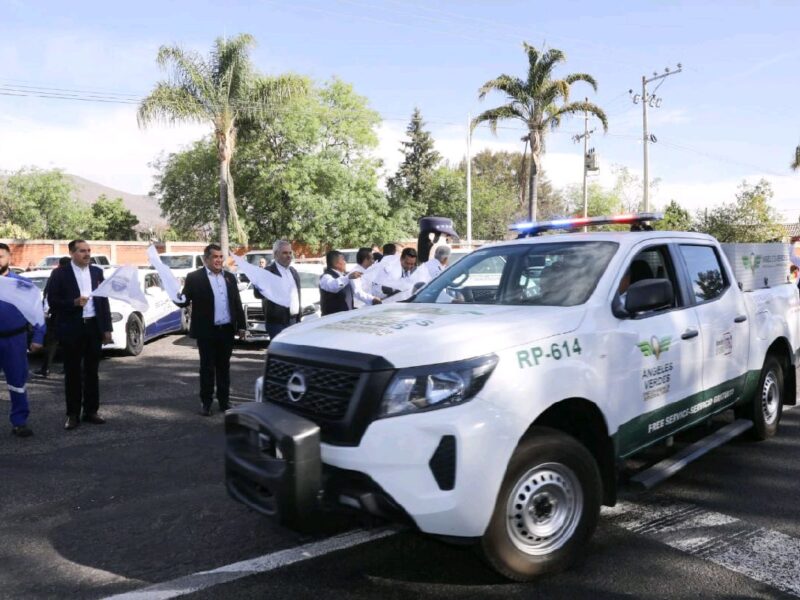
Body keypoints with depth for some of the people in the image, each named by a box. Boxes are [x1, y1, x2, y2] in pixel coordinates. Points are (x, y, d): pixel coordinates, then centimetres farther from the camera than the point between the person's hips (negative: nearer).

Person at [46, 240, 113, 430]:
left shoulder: (97, 272, 9)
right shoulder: (60, 273, -3)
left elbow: (104, 300, 9)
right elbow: (52, 301, -5)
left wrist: (107, 328, 6)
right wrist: (74, 303, -22)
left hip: (94, 326, 3)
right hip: (72, 328, -3)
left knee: (92, 371, 10)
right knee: (72, 372, 5)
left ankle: (91, 411, 19)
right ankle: (73, 414, 13)